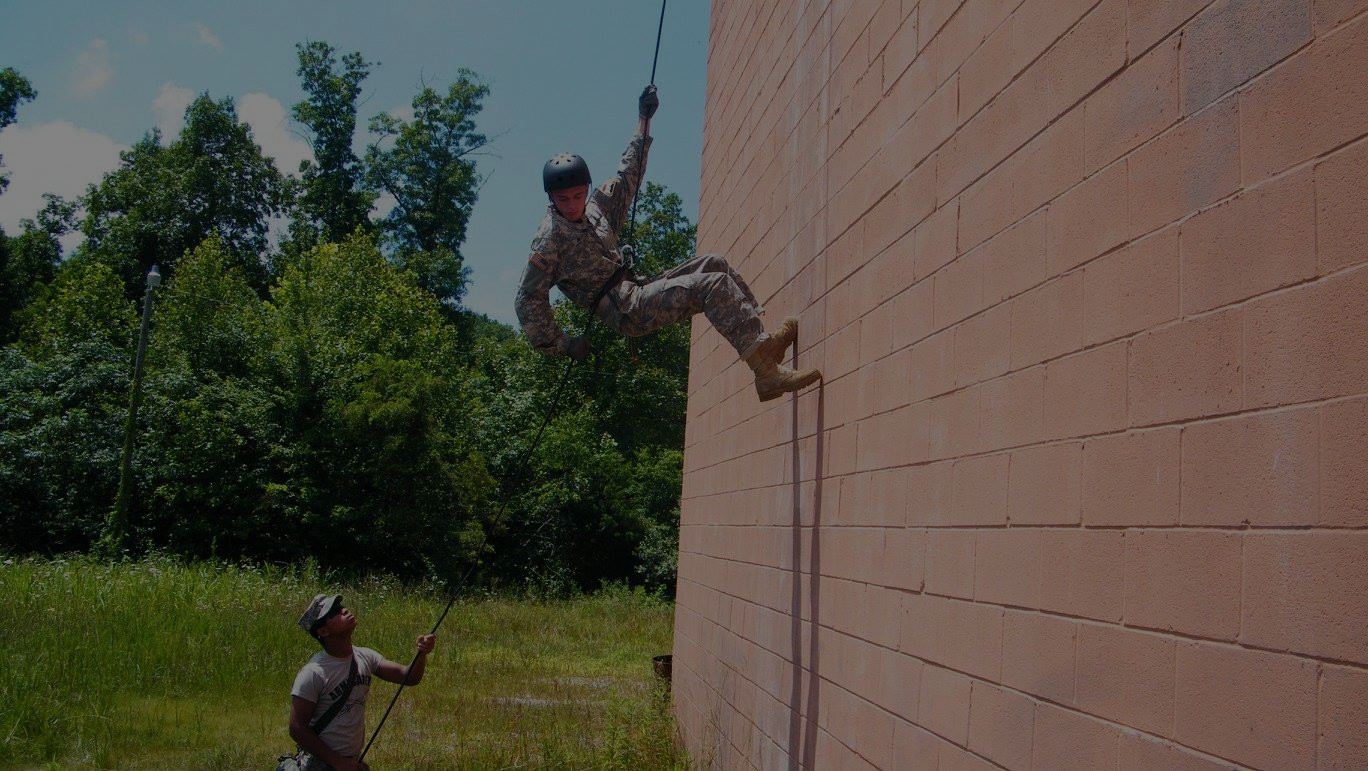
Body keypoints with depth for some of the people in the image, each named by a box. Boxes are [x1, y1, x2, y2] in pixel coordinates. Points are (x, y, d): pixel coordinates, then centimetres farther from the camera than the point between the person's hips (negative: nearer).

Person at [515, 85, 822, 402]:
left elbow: (626, 176, 24)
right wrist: (560, 345, -10)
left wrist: (643, 121, 24)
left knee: (714, 264, 4)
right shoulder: (549, 240, -11)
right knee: (711, 285, -20)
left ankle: (763, 340, -3)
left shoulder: (593, 209, 12)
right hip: (625, 309, -9)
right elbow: (528, 301, -11)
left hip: (639, 291, 9)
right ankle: (767, 372, -31)